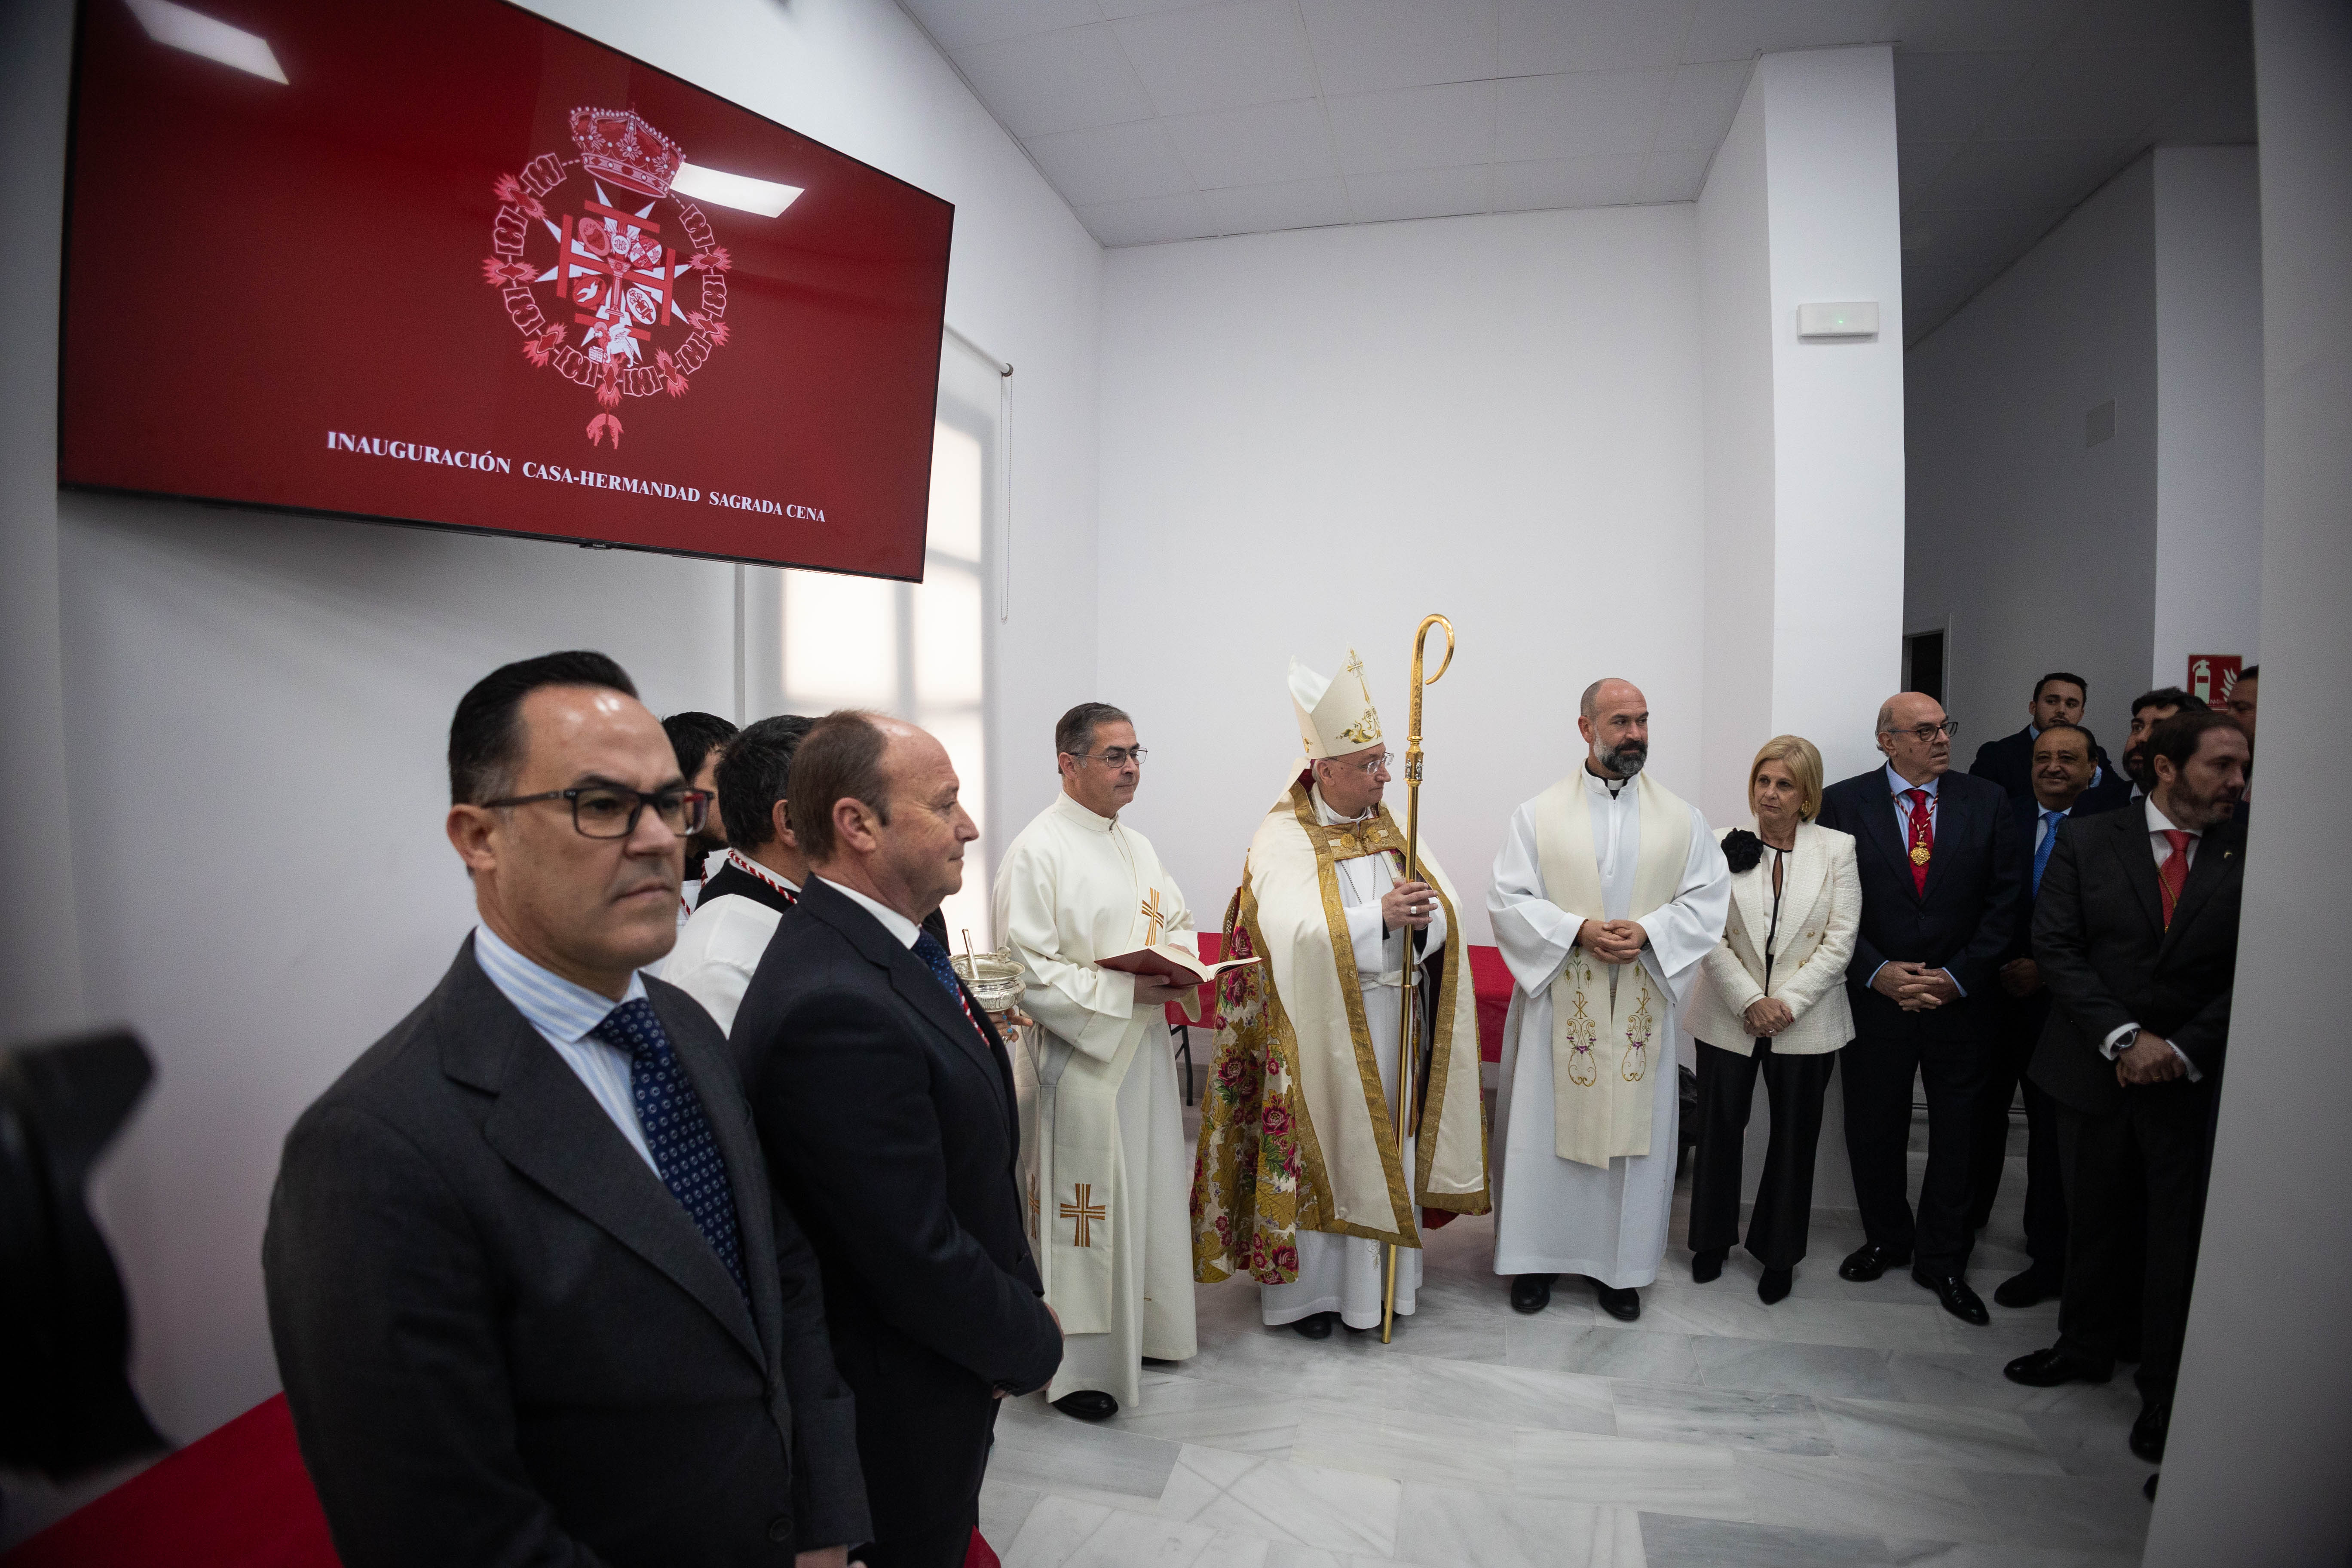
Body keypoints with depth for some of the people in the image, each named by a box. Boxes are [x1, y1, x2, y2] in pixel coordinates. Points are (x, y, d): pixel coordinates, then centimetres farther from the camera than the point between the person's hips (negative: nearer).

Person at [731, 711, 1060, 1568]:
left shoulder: (884, 943, -2)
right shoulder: (833, 1007, -33)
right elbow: (918, 1260, -28)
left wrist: (1020, 1298, 4)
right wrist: (1033, 1342, -12)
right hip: (899, 1401, -8)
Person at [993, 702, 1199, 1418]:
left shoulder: (1137, 846, 11)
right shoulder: (1037, 851, -14)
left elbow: (1178, 921, 21)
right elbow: (1028, 972, -19)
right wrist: (1127, 991, -21)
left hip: (1145, 1047, 8)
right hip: (1079, 1056, -8)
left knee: (1148, 1190, 18)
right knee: (1083, 1206, 2)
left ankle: (1144, 1325, 38)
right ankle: (1076, 1363, 19)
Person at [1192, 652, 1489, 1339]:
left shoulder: (1390, 827, 8)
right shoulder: (1282, 839, -11)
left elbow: (1448, 909, 2)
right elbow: (1296, 933, -25)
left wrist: (1424, 914, -20)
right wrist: (1379, 917, -31)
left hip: (1392, 1024, 6)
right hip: (1321, 1028, -5)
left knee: (1387, 1142, 14)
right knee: (1318, 1147, 4)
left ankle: (1384, 1278, 31)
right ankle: (1306, 1287, 21)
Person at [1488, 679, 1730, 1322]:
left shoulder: (1681, 819, 6)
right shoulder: (1539, 815, 1)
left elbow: (1709, 899, 1)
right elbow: (1507, 900, -4)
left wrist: (1648, 931, -16)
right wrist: (1577, 929, -18)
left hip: (1641, 1007, 2)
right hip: (1558, 1002, -1)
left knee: (1632, 1127, 8)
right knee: (1546, 1128, 5)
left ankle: (1618, 1264, 24)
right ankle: (1538, 1254, 21)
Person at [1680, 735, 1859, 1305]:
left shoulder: (1837, 849, -2)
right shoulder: (1725, 847, -2)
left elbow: (1839, 942, -6)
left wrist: (1786, 1003, -13)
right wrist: (1750, 1002, -14)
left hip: (1805, 1020, 0)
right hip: (1729, 1017, 0)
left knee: (1794, 1139, 11)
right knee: (1719, 1129, 11)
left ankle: (1778, 1253, 29)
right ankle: (1713, 1240, 30)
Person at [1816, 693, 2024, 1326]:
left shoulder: (1987, 803, 2)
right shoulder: (1842, 804, -3)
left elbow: (2006, 900, 0)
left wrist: (1959, 976, -9)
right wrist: (1877, 972, -13)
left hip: (1961, 999, 1)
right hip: (1875, 997, -1)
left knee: (1956, 1134, 9)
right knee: (1874, 1131, 11)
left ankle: (1942, 1260, 26)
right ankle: (1887, 1239, 33)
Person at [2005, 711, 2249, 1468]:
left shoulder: (2247, 856, -2)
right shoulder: (2087, 842, -2)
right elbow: (2054, 946, -6)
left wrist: (2182, 1049, -13)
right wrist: (2124, 1037, -14)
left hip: (2193, 1078, 0)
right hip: (2094, 1067, 1)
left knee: (2177, 1236, 6)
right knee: (2091, 1219, 14)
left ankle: (2164, 1390, 23)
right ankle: (2085, 1347, 34)